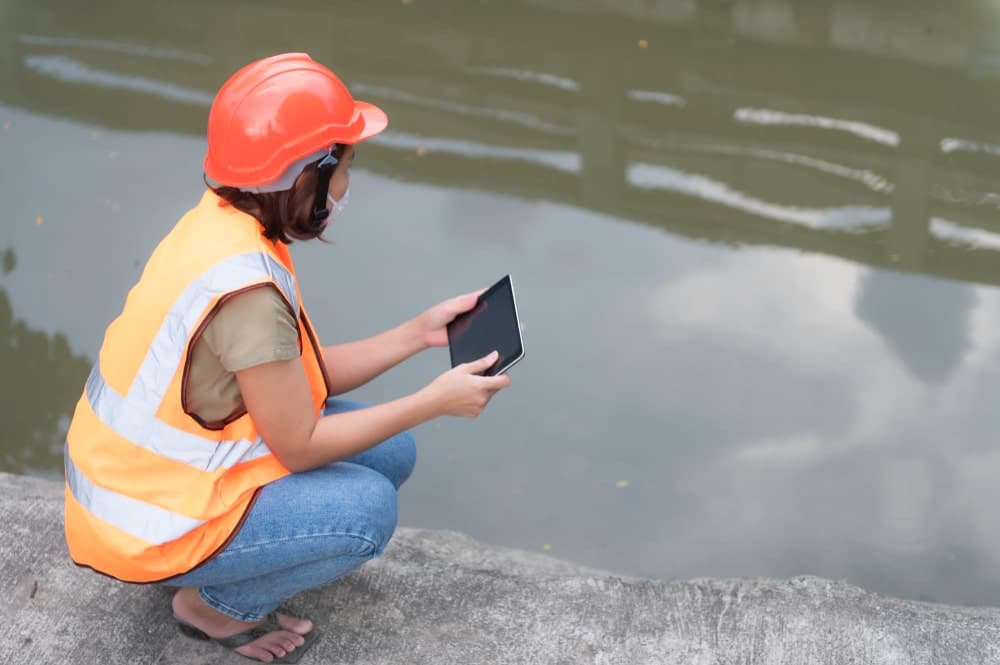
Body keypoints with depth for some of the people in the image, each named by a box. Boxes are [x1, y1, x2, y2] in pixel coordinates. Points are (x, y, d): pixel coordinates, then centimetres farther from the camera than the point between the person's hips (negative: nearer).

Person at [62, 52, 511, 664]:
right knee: (366, 509, -19)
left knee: (389, 452, 5)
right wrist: (436, 400, -16)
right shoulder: (246, 289, -31)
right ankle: (219, 606, 3)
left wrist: (418, 333, -1)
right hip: (147, 525, -9)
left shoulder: (224, 223, -4)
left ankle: (219, 568, 14)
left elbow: (303, 376, 3)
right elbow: (299, 447, -22)